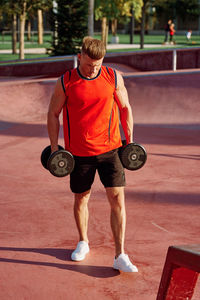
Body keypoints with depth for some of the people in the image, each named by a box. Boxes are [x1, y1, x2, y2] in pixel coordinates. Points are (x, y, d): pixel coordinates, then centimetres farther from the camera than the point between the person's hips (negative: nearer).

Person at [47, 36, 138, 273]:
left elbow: (125, 108, 9)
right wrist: (54, 147, 0)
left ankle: (120, 256, -3)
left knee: (117, 198, -7)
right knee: (81, 198, 13)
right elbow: (53, 113, 3)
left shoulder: (114, 78, -2)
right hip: (79, 152, 0)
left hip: (110, 148, 0)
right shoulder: (65, 82, -6)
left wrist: (129, 140, 8)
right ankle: (83, 242, 36)